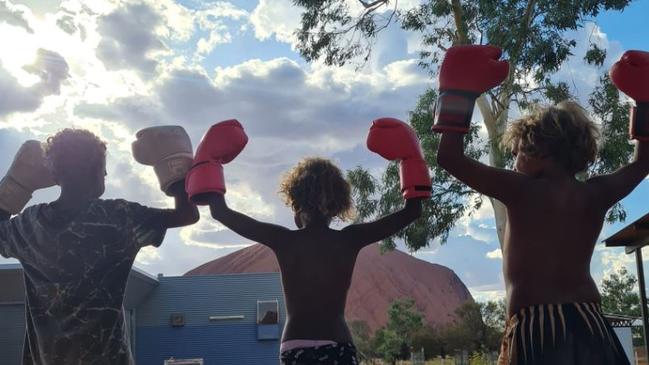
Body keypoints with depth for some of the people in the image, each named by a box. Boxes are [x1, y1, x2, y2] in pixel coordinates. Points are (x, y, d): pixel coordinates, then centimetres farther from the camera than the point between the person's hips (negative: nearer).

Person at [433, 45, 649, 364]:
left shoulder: (521, 191, -7)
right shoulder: (597, 195, 7)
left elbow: (449, 158, -6)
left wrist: (460, 91, 2)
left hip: (534, 326, -5)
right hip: (589, 324, 5)